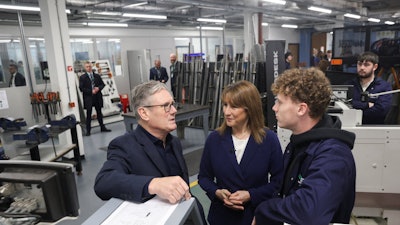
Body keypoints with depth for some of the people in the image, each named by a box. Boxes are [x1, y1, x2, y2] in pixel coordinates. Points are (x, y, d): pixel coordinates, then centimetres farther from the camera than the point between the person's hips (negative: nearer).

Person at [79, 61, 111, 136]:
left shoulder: (97, 76, 11)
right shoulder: (82, 77, -1)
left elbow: (102, 84, 11)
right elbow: (81, 88, -7)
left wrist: (98, 88, -9)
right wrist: (91, 91, -15)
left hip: (97, 97, 3)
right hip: (88, 98, -3)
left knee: (99, 113, 12)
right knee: (89, 115, 2)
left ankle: (102, 127, 21)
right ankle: (88, 130, 7)